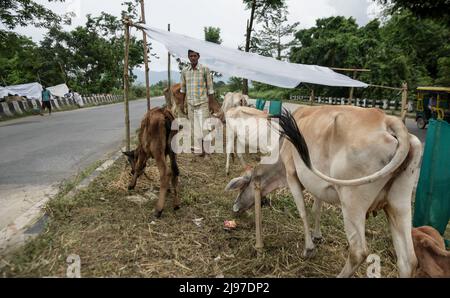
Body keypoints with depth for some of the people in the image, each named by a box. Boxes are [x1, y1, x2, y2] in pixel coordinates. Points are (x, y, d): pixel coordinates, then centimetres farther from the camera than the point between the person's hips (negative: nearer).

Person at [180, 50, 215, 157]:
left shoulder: (205, 69, -4)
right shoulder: (184, 71, 6)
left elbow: (210, 88, -2)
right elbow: (183, 89, 14)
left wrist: (212, 105, -5)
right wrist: (183, 105, 13)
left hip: (202, 103, -3)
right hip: (190, 104, 4)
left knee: (203, 127, -5)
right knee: (194, 127, 7)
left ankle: (201, 149, 3)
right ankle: (199, 149, 16)